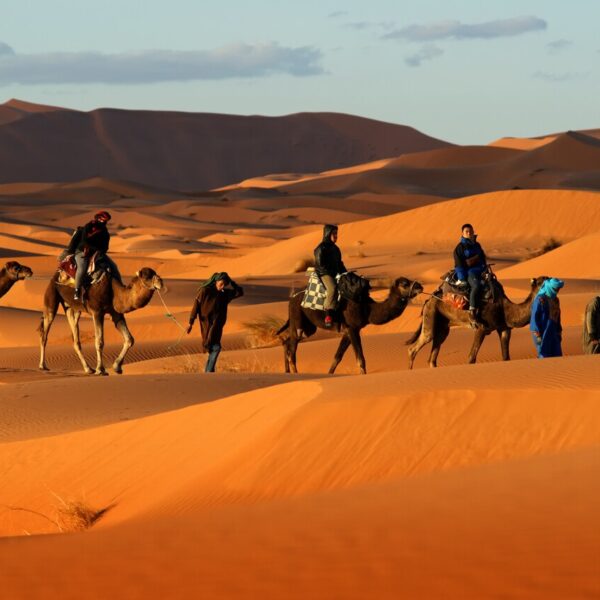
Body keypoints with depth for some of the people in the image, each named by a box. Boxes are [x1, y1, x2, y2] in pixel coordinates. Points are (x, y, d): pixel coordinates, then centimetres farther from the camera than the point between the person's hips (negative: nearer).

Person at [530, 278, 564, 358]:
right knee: (544, 357, -6)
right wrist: (537, 336, -17)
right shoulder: (540, 299, -12)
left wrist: (559, 333, 17)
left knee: (557, 356, 2)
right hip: (542, 333, -7)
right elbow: (534, 317, -13)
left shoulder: (555, 300, 11)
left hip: (553, 333, 7)